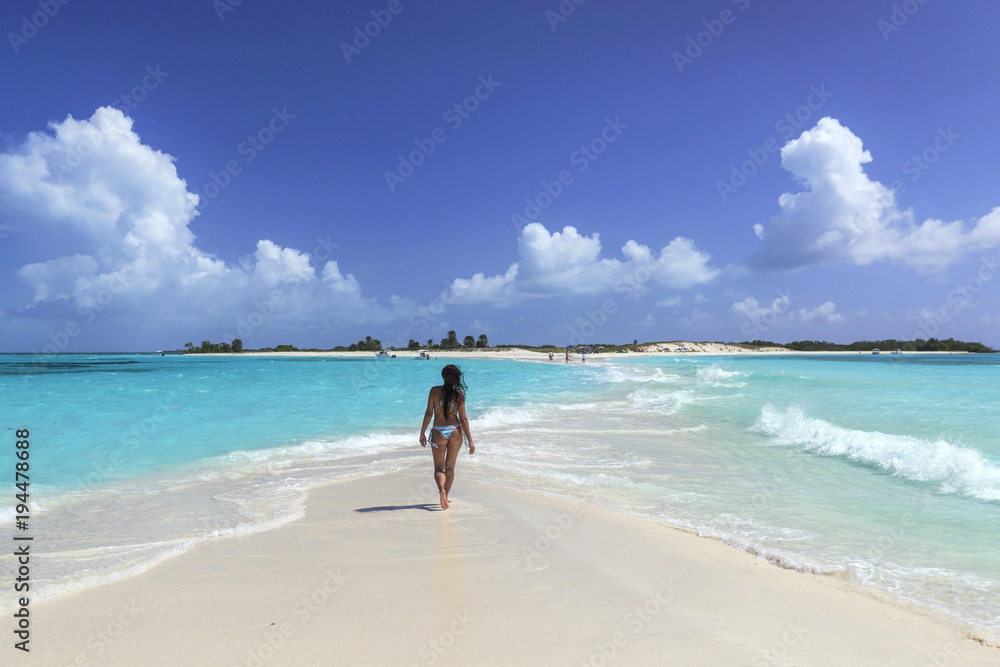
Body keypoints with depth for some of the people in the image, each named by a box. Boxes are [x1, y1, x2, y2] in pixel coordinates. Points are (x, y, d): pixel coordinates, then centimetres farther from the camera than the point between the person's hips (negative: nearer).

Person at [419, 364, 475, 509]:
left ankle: (441, 489, -22)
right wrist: (470, 441, -1)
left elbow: (428, 413, -5)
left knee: (439, 468, 7)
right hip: (455, 432, 1)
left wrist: (422, 433, 5)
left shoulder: (434, 391, -3)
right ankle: (445, 497, 26)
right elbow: (463, 419, -5)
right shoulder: (459, 394, -2)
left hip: (438, 432, -1)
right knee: (450, 466, 19)